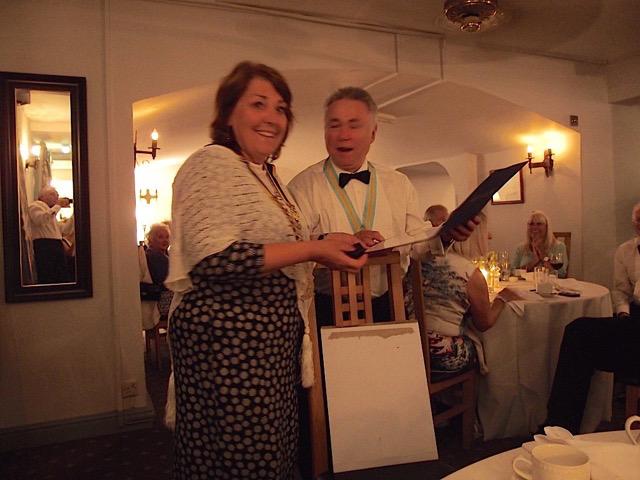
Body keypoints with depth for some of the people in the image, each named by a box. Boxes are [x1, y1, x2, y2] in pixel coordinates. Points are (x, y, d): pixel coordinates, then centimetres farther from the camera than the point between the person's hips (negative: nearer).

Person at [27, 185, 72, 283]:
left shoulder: (51, 210, 28)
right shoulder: (35, 205, 3)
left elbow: (64, 229, 27)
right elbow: (40, 220, -21)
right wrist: (57, 206, -13)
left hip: (57, 245, 9)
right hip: (44, 245, -9)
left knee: (64, 278, 6)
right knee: (47, 279, -12)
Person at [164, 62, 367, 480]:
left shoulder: (269, 176, 17)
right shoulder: (212, 163, -11)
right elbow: (214, 258, -24)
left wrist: (329, 244, 10)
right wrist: (312, 249, -20)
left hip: (274, 335, 9)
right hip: (228, 335, -9)